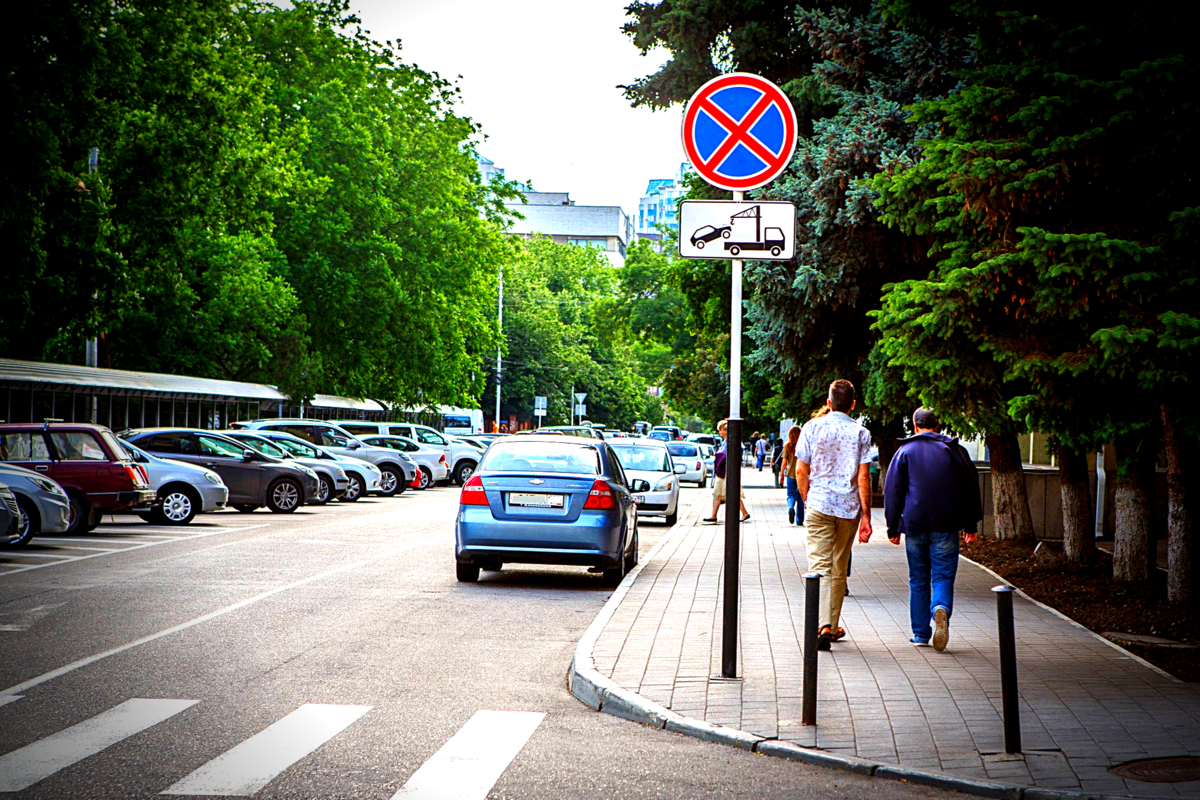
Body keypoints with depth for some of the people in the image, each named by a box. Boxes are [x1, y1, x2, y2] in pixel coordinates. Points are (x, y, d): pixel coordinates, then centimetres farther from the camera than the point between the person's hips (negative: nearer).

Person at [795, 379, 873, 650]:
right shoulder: (860, 433, 0)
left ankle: (823, 626, -22)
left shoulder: (812, 427, 0)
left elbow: (801, 470, 0)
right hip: (849, 507, 1)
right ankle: (833, 626, 23)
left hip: (819, 504, -1)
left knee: (820, 565, -5)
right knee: (839, 569, 14)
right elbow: (863, 477, -4)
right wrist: (866, 515, 0)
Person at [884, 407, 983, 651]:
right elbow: (971, 487, 10)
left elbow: (892, 491, 2)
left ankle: (921, 633, 10)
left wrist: (893, 527, 6)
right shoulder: (955, 450, 8)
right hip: (946, 526, 0)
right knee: (943, 576, 1)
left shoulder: (905, 451, 5)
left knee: (918, 579, 9)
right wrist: (971, 524, 17)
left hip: (915, 525, 0)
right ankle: (941, 609, -29)